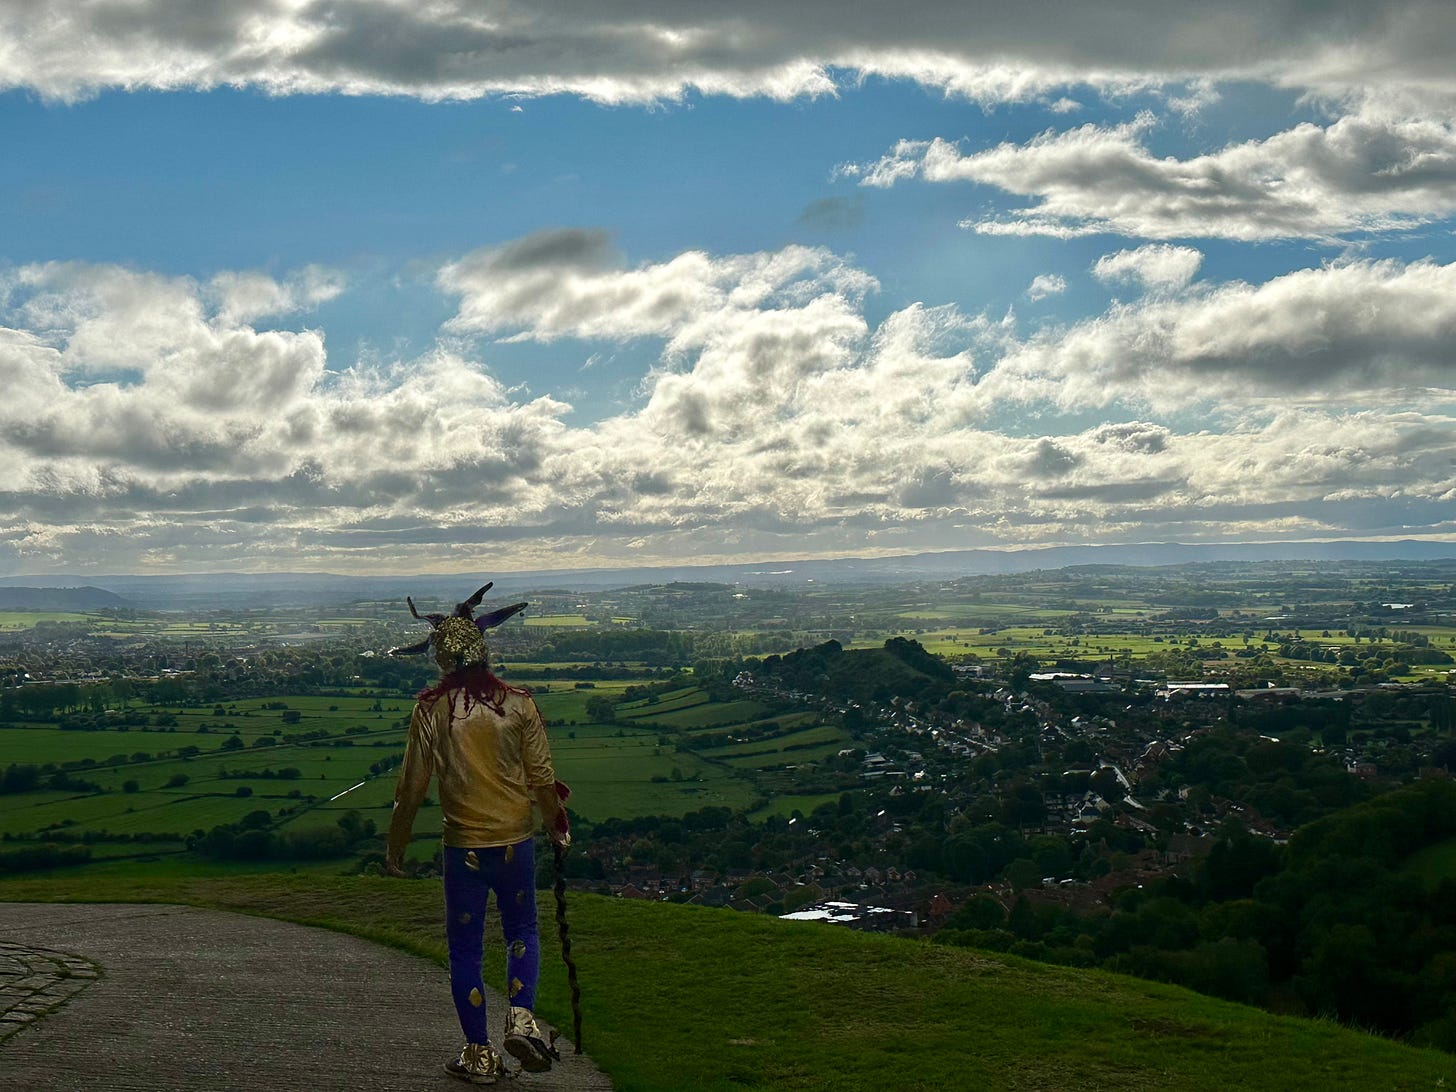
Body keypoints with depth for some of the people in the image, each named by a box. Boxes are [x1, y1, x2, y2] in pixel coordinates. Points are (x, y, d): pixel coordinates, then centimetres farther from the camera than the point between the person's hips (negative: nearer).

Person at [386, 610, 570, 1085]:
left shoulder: (430, 710, -7)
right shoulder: (519, 703, -5)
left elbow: (412, 787, -4)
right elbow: (542, 778, -1)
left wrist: (395, 846, 8)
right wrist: (558, 826, 17)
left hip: (463, 847, -1)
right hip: (516, 841, 1)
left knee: (465, 949, 10)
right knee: (521, 931, 20)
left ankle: (479, 1055, 13)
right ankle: (521, 1017, 1)